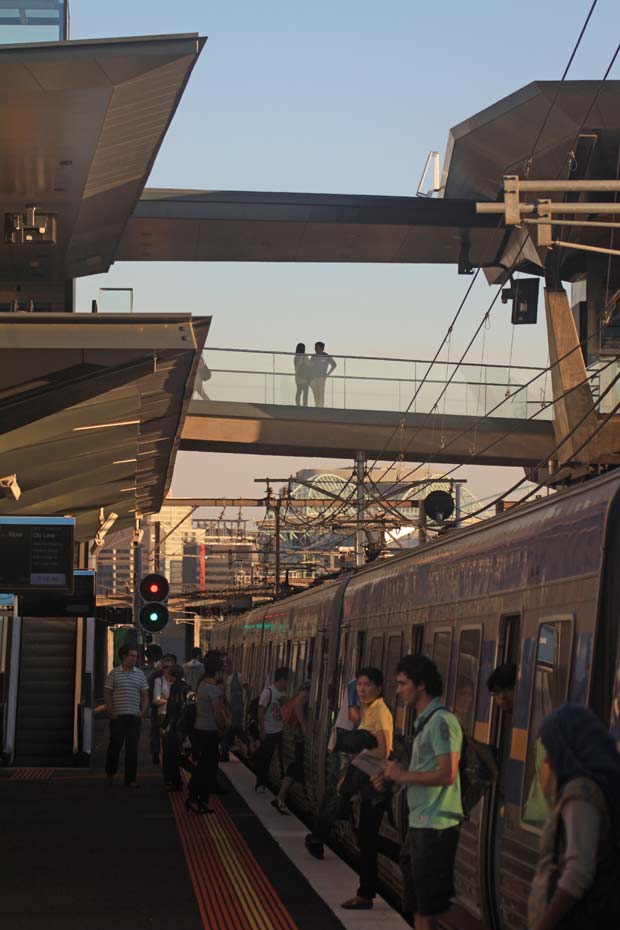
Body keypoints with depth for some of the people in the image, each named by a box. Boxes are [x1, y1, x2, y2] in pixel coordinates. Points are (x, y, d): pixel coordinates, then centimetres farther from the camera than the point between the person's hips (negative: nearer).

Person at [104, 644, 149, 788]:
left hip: (134, 717, 3)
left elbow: (145, 694, 14)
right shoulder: (114, 673, 0)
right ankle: (110, 774, 19)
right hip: (118, 716, -3)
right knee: (115, 745, -2)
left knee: (132, 748, 2)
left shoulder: (140, 674, 9)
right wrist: (110, 710, -6)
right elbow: (107, 693, 2)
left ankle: (130, 779, 6)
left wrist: (143, 710, 1)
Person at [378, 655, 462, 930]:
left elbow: (447, 774, -23)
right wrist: (394, 778, 8)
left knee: (426, 906, -5)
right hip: (420, 824, 10)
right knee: (416, 904, 16)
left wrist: (404, 775, -13)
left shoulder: (441, 721, -16)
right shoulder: (424, 720, 15)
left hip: (436, 825, -10)